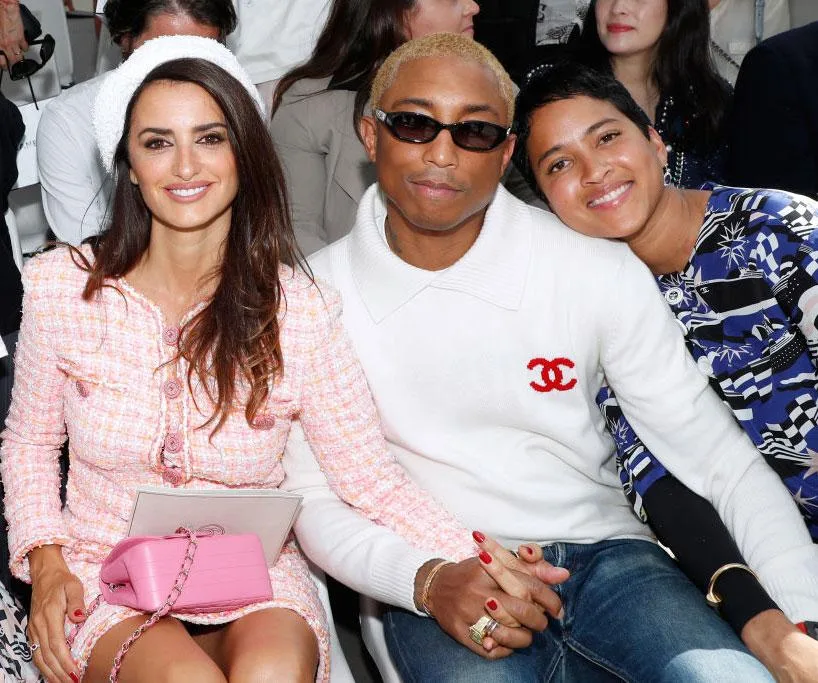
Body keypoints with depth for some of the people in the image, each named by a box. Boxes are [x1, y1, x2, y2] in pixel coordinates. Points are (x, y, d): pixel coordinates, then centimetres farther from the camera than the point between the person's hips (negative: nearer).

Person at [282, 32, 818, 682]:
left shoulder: (600, 270, -2)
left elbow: (722, 460, 0)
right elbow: (314, 500, -1)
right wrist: (430, 582, -21)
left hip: (599, 551, 2)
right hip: (433, 585, -1)